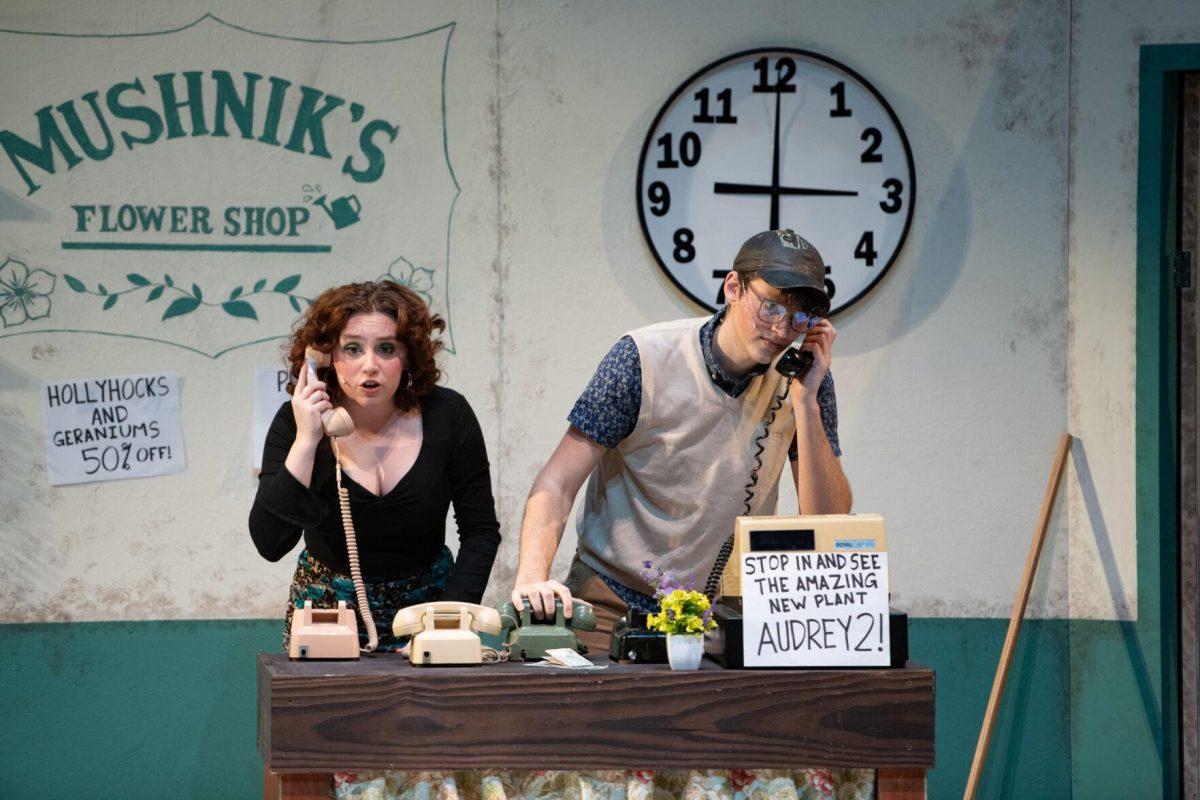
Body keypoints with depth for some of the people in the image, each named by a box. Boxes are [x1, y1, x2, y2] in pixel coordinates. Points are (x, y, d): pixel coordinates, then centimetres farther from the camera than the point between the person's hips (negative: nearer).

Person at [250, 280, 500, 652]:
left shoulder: (447, 416, -10)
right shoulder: (296, 422, -13)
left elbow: (480, 531, -2)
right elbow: (270, 544, -21)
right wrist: (305, 442, -27)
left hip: (426, 604, 0)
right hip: (327, 608, 0)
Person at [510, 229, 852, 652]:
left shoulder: (804, 377, -3)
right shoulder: (644, 359, -11)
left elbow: (829, 521, -7)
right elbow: (558, 483, -13)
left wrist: (805, 402, -18)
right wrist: (532, 578, -30)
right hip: (613, 604, -3)